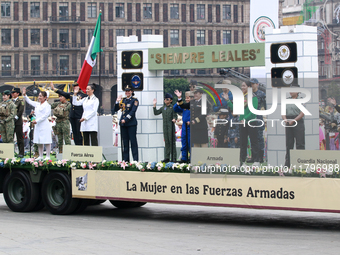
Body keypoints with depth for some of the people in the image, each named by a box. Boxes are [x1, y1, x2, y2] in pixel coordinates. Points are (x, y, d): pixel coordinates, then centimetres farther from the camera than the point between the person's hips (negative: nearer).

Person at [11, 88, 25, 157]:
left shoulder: (20, 101, -2)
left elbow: (21, 111, -10)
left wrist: (15, 118, -14)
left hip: (18, 122, -6)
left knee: (19, 138, -3)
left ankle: (21, 153, -1)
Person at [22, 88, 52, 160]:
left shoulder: (47, 105, -7)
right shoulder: (37, 104, 16)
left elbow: (46, 115, -13)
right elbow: (29, 101, 26)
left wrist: (37, 120, -14)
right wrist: (24, 95, 15)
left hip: (44, 125, -8)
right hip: (37, 125, 8)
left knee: (46, 141, -5)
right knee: (39, 142, 9)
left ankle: (48, 156, -2)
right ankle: (40, 156, 15)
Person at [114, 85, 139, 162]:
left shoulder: (135, 100, -3)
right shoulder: (123, 100, 13)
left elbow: (133, 111, -11)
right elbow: (116, 109, 10)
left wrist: (125, 120, -16)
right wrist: (117, 101, -5)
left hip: (131, 123, -5)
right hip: (123, 124, 5)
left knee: (133, 141, -4)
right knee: (124, 142, 7)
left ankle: (135, 159, -3)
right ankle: (125, 160, 11)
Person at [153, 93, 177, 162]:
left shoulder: (173, 107, -2)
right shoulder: (163, 108, 14)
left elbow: (175, 115, -5)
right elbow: (156, 113, 17)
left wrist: (174, 119, -26)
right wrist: (154, 105, 9)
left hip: (171, 126, -5)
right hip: (165, 126, 5)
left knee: (172, 141, -6)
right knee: (166, 142, 8)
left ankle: (173, 157, -4)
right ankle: (167, 158, 10)